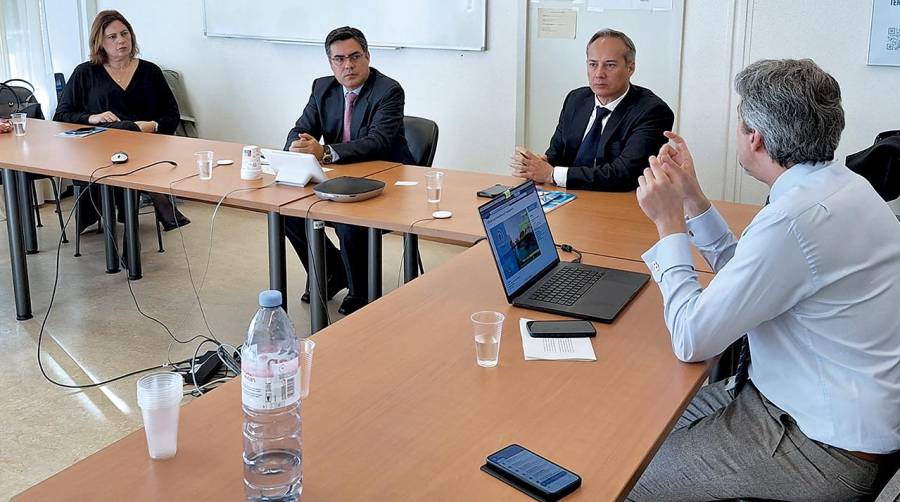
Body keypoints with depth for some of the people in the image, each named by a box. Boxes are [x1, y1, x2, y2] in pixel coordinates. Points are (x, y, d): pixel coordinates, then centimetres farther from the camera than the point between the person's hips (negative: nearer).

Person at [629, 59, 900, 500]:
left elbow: (691, 340, -21)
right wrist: (692, 199, 7)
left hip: (824, 447, -9)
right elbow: (746, 273, 15)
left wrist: (669, 223, -13)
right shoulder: (839, 183, 2)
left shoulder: (795, 219, -29)